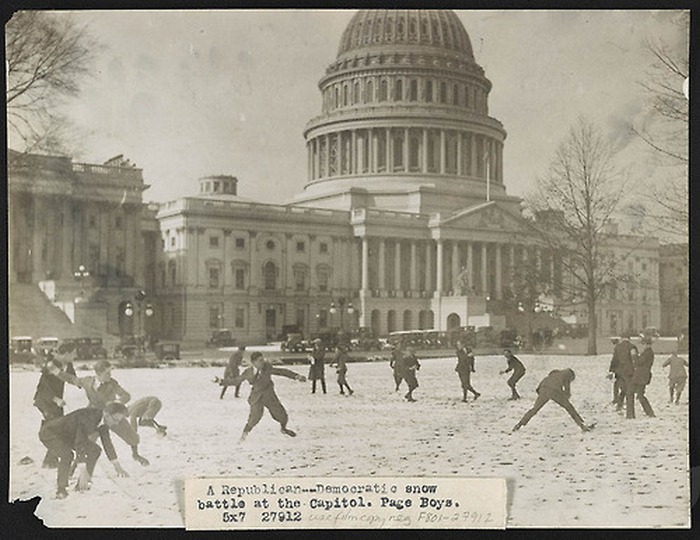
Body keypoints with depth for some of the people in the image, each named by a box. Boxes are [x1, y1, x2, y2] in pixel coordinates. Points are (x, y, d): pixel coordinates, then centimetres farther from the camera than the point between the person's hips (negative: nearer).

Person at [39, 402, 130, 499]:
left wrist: (117, 466, 11)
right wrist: (83, 472, -41)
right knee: (67, 455, -33)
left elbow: (107, 442, 6)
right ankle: (61, 489, -12)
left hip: (68, 435, 9)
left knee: (95, 450, 2)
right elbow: (80, 444, -39)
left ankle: (82, 484, 7)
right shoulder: (88, 418, -35)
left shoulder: (104, 419, -8)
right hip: (50, 433, -9)